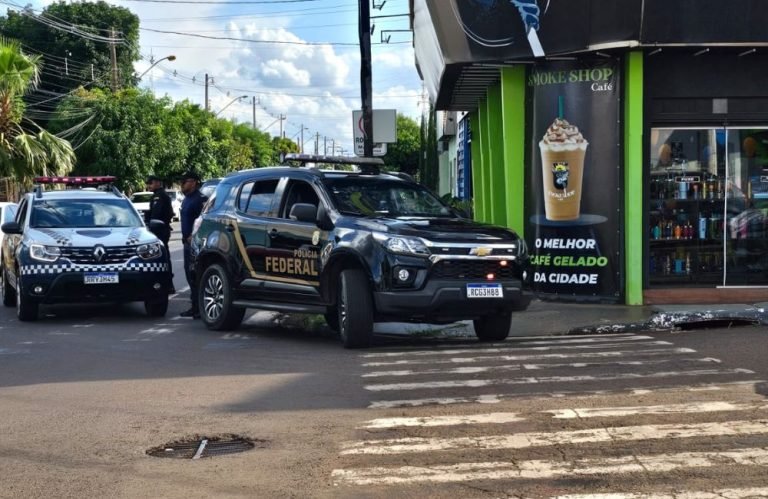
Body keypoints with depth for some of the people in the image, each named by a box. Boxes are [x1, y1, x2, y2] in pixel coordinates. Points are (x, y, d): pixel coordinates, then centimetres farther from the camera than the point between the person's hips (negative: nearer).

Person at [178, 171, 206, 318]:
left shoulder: (200, 199, -14)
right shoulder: (187, 199, 18)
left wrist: (192, 236, -19)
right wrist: (185, 236, 15)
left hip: (195, 241, -10)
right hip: (188, 241, 10)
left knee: (195, 274, -11)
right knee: (190, 273, 13)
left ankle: (199, 308, -8)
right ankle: (195, 307, 19)